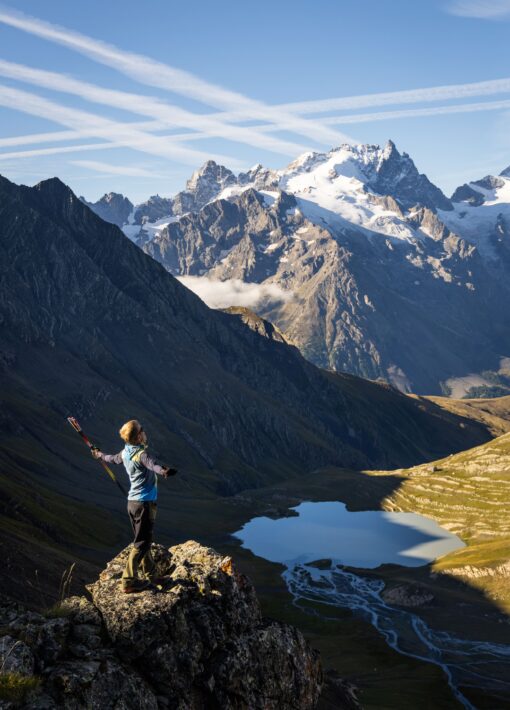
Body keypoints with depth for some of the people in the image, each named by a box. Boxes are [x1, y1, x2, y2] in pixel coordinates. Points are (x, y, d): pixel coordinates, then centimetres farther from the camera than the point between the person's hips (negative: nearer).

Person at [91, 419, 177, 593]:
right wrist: (163, 471, -64)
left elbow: (113, 458, 29)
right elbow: (152, 465, -42)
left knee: (143, 540, 16)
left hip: (132, 502, 9)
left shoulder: (125, 453, 7)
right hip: (145, 502, -9)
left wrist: (99, 455, 51)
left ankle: (150, 576, 26)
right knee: (142, 543, -3)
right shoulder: (141, 454, -19)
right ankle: (129, 581, -1)